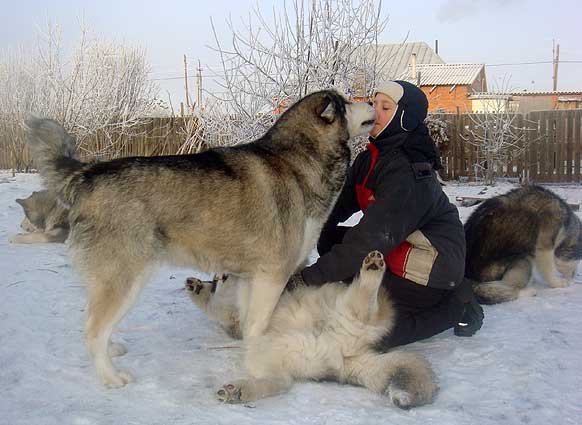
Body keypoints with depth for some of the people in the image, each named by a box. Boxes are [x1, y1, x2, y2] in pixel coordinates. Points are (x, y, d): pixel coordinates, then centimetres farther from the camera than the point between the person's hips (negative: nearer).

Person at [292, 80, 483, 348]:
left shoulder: (409, 172, -26)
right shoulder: (369, 158, 3)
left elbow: (372, 238, -30)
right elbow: (342, 201, -2)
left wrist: (311, 276, -29)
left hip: (431, 263, -8)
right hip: (395, 249, 9)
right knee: (330, 239, -1)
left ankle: (456, 304, 2)